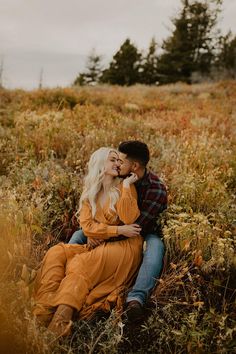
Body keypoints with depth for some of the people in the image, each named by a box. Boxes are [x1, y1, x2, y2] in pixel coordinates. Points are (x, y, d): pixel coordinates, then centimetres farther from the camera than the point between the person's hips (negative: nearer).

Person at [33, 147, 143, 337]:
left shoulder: (125, 187, 2)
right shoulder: (89, 193, 12)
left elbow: (129, 219, -16)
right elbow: (87, 227, -2)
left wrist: (126, 186, -15)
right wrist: (119, 230, -12)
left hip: (124, 246, -4)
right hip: (98, 246, 4)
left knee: (79, 264, -30)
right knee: (56, 253, -19)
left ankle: (60, 320, -43)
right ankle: (44, 312, -35)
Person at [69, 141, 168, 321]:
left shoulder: (157, 189, -22)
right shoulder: (121, 178, -5)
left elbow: (139, 225, -24)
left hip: (146, 233, -5)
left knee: (156, 246, -40)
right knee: (79, 235, -9)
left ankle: (136, 298, -52)